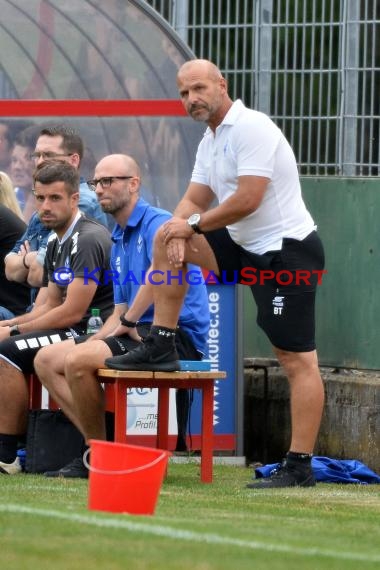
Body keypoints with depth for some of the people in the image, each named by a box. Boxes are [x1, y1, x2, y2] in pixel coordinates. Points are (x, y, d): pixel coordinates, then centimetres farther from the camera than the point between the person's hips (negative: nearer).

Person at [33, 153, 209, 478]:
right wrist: (94, 338, 5)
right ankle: (96, 447, -6)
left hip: (177, 335, -10)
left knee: (78, 360, -28)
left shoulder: (157, 223, -10)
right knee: (47, 360, 3)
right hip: (140, 332, 10)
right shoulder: (118, 241, 21)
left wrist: (129, 322, -23)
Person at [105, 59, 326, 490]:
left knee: (297, 359, -10)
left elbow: (248, 200, -24)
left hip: (287, 252, -10)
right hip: (248, 248, 10)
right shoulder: (210, 141, 14)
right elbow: (194, 201, 14)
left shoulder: (251, 128, -17)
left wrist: (194, 224, -10)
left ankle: (299, 467, -13)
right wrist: (180, 235, -9)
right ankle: (161, 347, 13)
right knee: (167, 238, 11)